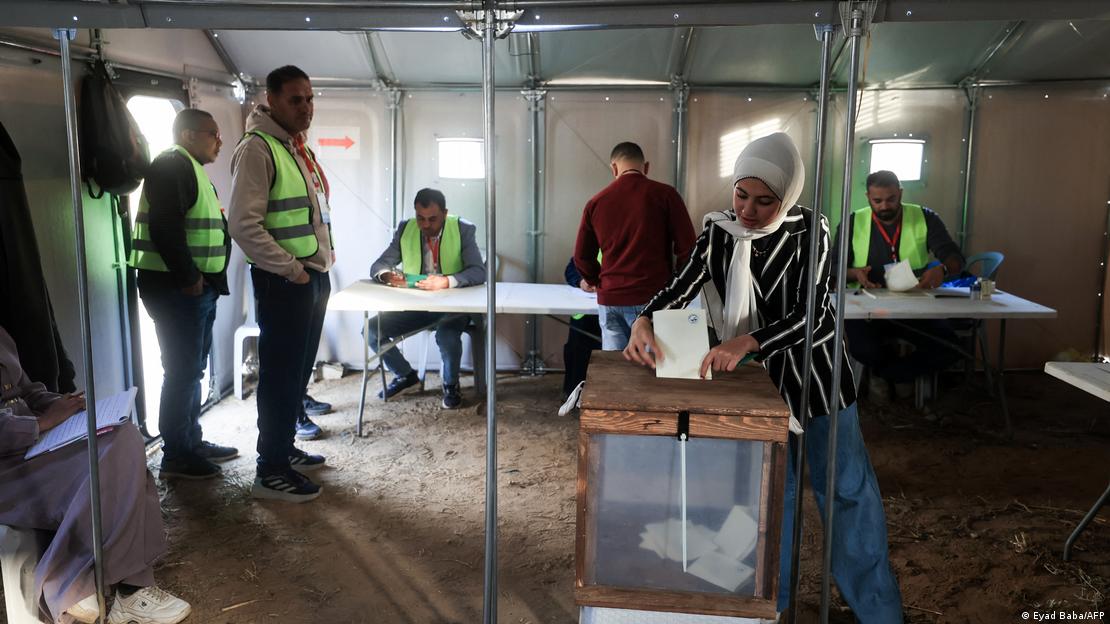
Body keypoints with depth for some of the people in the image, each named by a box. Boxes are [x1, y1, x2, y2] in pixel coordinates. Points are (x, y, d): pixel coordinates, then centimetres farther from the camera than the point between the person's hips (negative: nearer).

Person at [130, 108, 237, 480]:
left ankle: (192, 443, 27)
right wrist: (188, 278, -18)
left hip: (198, 288, 10)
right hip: (176, 288, -10)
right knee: (182, 372, -5)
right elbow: (165, 227, -23)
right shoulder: (173, 165, -11)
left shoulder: (191, 169, 21)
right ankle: (176, 457, 5)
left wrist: (205, 279, 14)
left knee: (192, 370, 16)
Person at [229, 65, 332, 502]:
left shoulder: (299, 148, 16)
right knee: (280, 374, -2)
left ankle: (285, 449, 30)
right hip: (283, 281, -9)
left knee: (299, 369, 16)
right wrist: (292, 270, -19)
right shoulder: (258, 148, -13)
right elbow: (244, 225, -21)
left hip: (315, 276, 9)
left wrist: (323, 258, 14)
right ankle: (271, 472, 8)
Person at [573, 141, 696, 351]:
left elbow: (582, 257, 12)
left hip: (609, 302, 3)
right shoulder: (664, 194, -2)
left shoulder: (596, 202, 8)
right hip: (653, 300, -3)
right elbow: (687, 248, -4)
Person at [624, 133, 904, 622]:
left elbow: (812, 314, -25)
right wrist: (645, 320, -34)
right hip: (758, 377, 3)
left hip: (815, 373, -2)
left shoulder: (809, 232, -18)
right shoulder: (719, 230, -7)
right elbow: (684, 285, -14)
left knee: (845, 488, 9)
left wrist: (747, 342, -40)